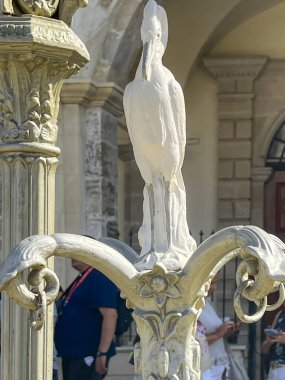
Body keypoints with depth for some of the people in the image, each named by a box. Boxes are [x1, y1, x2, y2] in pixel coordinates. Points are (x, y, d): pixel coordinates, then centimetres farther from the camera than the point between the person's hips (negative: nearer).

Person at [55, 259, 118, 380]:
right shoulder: (81, 279, 18)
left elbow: (110, 315, -22)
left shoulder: (99, 278, -12)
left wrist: (102, 353, -27)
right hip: (71, 354, 10)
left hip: (87, 356, -10)